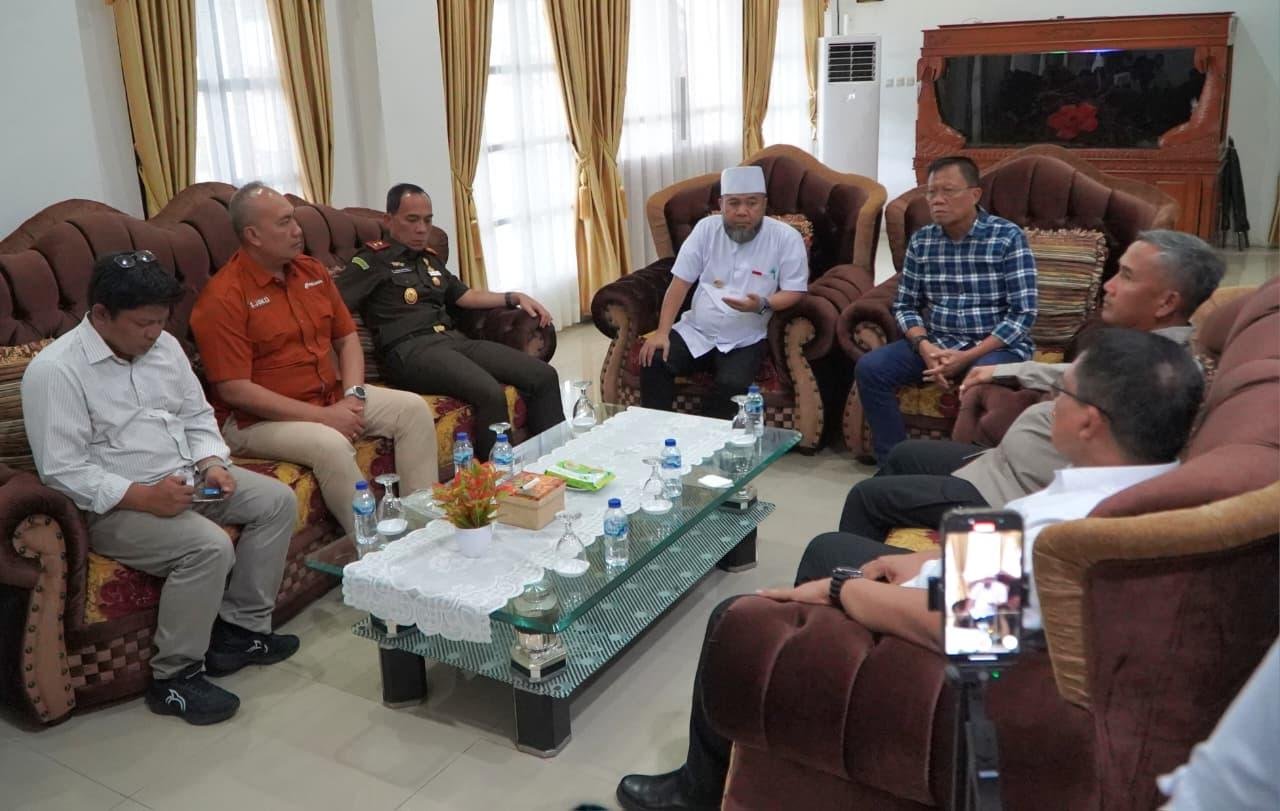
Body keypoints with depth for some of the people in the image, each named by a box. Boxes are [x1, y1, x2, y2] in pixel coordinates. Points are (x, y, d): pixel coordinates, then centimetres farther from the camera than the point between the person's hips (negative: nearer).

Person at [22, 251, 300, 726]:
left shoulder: (164, 346, 5)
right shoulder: (54, 371, -17)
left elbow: (197, 416, 13)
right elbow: (61, 471, -21)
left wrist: (211, 464, -7)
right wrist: (144, 496, -28)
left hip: (185, 479, 8)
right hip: (114, 505, -8)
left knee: (278, 501, -1)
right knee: (209, 546, -29)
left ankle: (240, 628, 5)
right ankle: (173, 678, -12)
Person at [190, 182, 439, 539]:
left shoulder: (313, 271, 7)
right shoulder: (223, 297, -16)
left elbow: (346, 338, 13)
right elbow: (234, 390, -20)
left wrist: (353, 396, -6)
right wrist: (322, 416, -21)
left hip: (332, 397, 8)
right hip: (259, 418, -7)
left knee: (414, 408, -6)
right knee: (331, 445, -34)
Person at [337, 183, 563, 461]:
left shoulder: (430, 259, 27)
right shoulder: (373, 260, 4)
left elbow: (465, 296, 30)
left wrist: (515, 297, 19)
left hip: (453, 340, 8)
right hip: (410, 350, -8)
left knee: (543, 376, -9)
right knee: (490, 393, -34)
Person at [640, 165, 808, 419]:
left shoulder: (786, 238, -6)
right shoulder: (706, 228, 2)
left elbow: (795, 292, -4)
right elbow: (680, 282, 1)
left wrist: (763, 304, -25)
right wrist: (662, 331, -8)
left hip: (744, 341, -3)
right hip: (695, 332, 3)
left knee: (732, 386, -30)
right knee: (653, 363, -20)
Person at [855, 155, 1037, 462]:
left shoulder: (1008, 237, -8)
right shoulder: (921, 241, 5)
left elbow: (1023, 314, -12)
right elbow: (905, 306, 8)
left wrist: (968, 357, -21)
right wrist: (924, 347, -14)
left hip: (998, 345, -4)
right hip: (937, 343, 4)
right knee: (869, 369, -17)